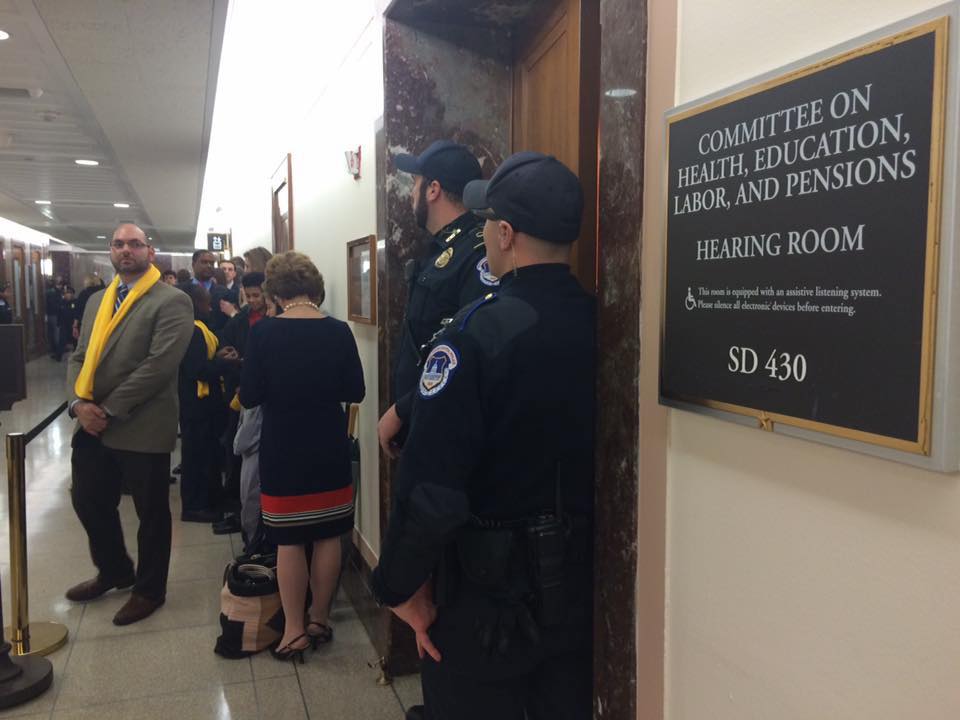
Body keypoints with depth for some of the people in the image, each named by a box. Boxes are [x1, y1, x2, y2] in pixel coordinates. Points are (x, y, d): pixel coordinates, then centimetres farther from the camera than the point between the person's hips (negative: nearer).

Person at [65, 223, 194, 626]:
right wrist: (79, 402, -7)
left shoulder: (171, 302, -10)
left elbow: (160, 364, -19)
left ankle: (149, 590, 29)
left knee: (151, 513, 8)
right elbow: (79, 357, 12)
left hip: (141, 428, -7)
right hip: (92, 426, 7)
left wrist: (110, 410, -18)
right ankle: (114, 571, 43)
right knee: (88, 502, 19)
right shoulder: (97, 301, 14)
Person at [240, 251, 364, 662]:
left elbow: (249, 397, -9)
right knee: (327, 537, 13)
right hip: (330, 452, 2)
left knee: (288, 540, 8)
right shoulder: (338, 332, -8)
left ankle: (295, 631, 17)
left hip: (282, 453, -1)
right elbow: (354, 392, -3)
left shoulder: (263, 333, -12)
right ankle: (319, 619, 26)